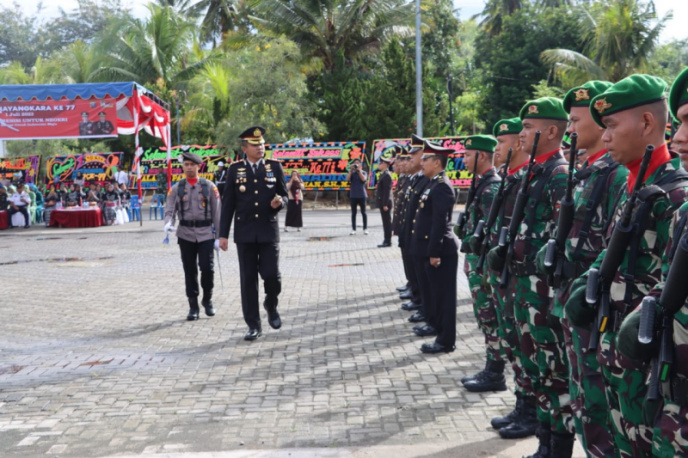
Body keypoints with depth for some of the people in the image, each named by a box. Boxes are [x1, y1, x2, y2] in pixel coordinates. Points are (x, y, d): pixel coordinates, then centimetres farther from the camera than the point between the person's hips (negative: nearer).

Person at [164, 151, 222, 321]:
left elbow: (216, 213, 2)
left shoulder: (209, 186, 3)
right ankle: (193, 307, 14)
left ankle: (207, 300, 16)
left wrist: (218, 237, -1)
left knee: (207, 268, -9)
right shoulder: (177, 188, 7)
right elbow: (170, 210, 1)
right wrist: (168, 223, -22)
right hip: (186, 235, 2)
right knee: (190, 271, 4)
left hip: (206, 234, -1)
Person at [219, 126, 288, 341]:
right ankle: (254, 325, 12)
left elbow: (284, 195, 10)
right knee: (248, 279, 3)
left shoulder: (275, 166, 5)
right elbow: (228, 204, 5)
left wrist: (279, 202, -15)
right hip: (244, 233, 0)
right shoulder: (235, 169, 4)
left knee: (271, 274, -8)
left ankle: (271, 305, 25)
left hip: (269, 231, 0)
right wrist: (223, 234, 1)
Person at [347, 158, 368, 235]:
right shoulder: (352, 173, 8)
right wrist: (351, 170, -16)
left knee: (363, 212, 2)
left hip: (361, 195, -1)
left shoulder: (363, 172, 5)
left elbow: (363, 179, -14)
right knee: (353, 213, 2)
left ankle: (365, 229, 8)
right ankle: (353, 229, 4)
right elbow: (347, 179, -10)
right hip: (353, 195, 1)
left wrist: (359, 170, -16)